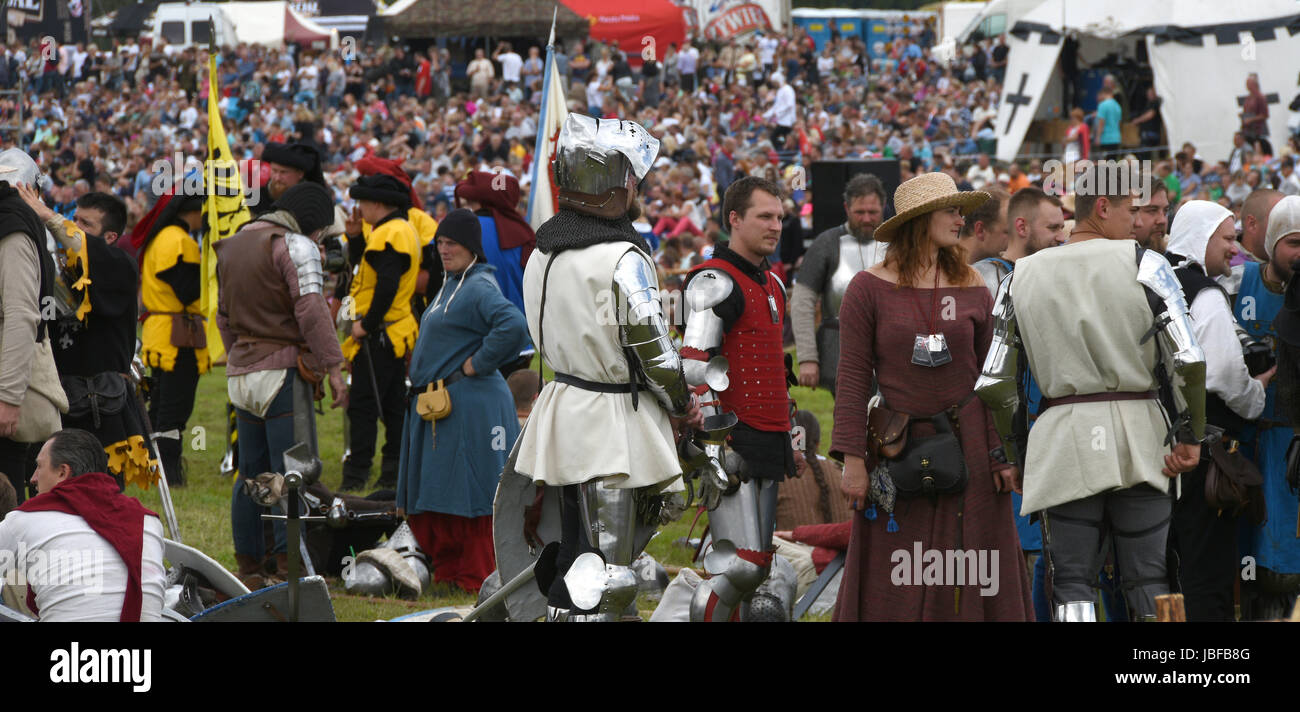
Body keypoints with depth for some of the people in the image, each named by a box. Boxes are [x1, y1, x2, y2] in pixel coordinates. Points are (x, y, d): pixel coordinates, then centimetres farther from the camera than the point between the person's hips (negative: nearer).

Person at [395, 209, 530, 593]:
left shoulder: (479, 288, -14)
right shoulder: (451, 285, 17)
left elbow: (514, 327, -31)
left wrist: (477, 364, -21)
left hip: (468, 405, -10)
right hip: (435, 403, 10)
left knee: (468, 493, -5)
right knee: (432, 494, 13)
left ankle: (476, 578, 2)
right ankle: (447, 571, 22)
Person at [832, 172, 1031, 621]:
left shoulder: (971, 288, 5)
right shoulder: (869, 289, -3)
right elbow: (853, 379, -5)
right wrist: (852, 459, -10)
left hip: (968, 445, 2)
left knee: (972, 577, 3)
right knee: (893, 586, 2)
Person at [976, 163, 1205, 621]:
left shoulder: (1021, 278, 8)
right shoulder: (1144, 265, -1)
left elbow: (993, 383, 5)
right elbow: (1190, 362, -11)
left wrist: (1012, 456, 15)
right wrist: (1190, 436, 0)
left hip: (1062, 442, 1)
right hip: (1138, 433, -1)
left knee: (1073, 585, 3)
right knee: (1148, 582, 7)